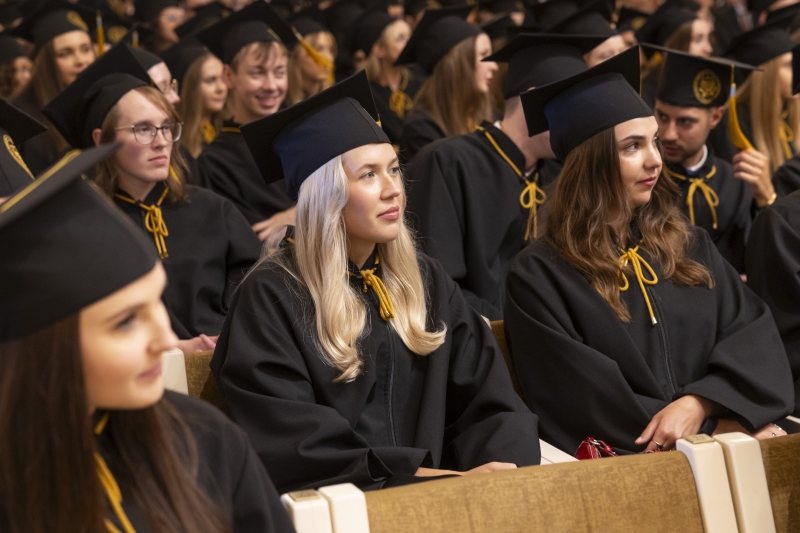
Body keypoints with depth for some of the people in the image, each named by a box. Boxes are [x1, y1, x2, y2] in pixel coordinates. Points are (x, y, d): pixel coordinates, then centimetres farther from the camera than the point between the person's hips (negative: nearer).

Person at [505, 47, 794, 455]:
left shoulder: (690, 248, 15)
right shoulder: (539, 277, -2)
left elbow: (754, 331, 6)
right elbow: (579, 405, -8)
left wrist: (697, 405, -14)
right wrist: (715, 428, -11)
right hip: (619, 466, -5)